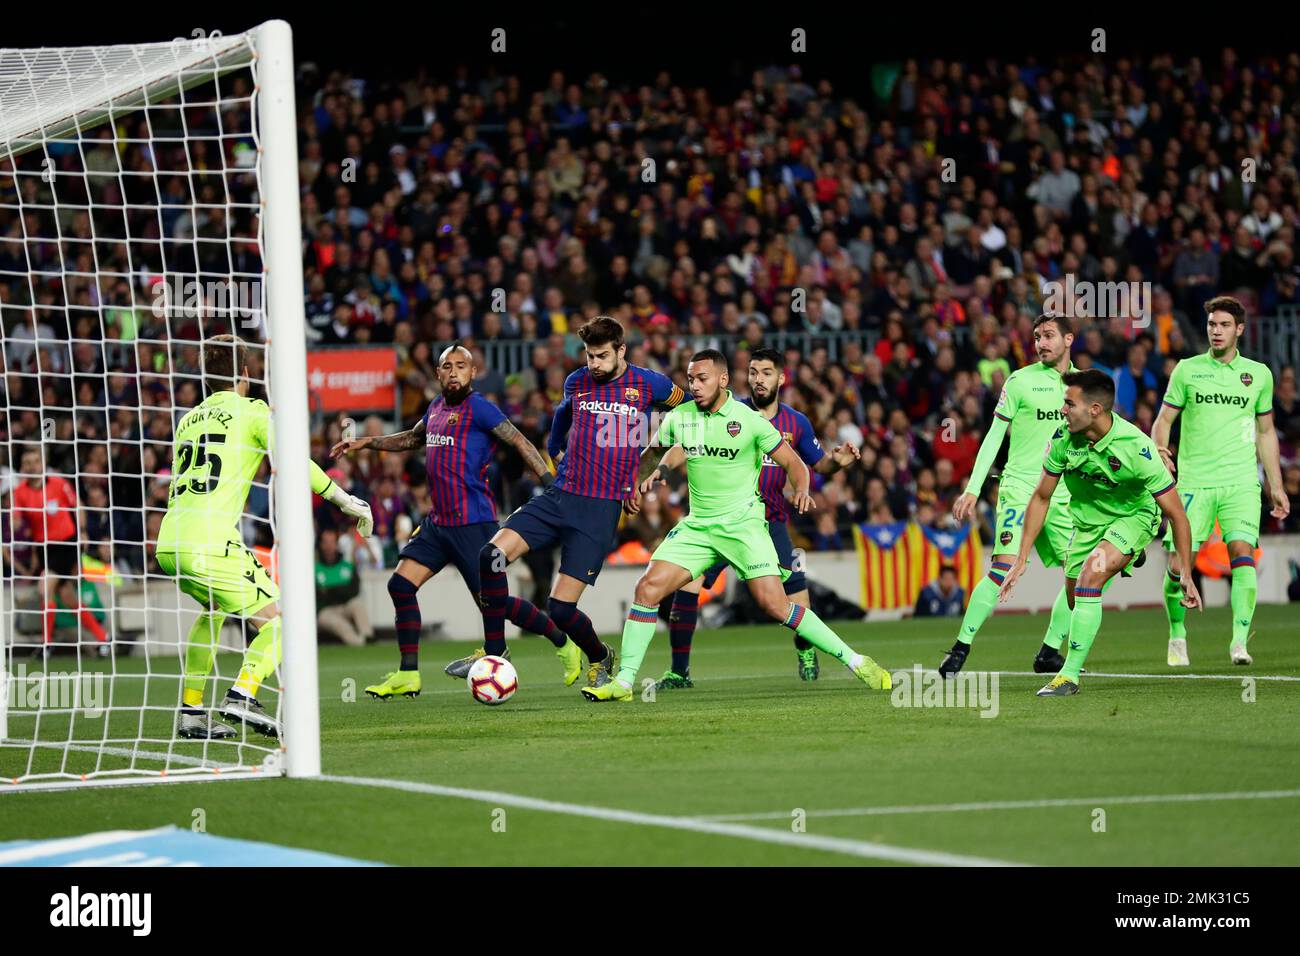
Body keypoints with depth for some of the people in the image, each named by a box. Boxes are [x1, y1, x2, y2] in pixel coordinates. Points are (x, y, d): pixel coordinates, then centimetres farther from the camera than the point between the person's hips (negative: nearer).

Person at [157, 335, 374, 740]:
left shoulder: (188, 419, 22)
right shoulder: (252, 411, 4)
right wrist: (347, 501, 1)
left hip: (167, 544, 7)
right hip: (210, 545, -7)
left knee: (213, 608, 33)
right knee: (278, 620, 1)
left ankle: (190, 711, 25)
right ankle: (243, 696, -23)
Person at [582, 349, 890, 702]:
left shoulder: (749, 420, -9)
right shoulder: (678, 418, 3)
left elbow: (792, 463, -2)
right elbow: (654, 451, 24)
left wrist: (801, 491, -21)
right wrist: (640, 480, 10)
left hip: (743, 523, -4)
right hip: (697, 524, 4)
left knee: (774, 603, -15)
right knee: (648, 588, -11)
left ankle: (856, 662, -5)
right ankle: (623, 682, -3)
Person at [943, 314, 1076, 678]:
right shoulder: (1021, 381, -1)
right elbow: (994, 436, 0)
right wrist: (972, 489, -5)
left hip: (1062, 495, 5)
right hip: (1019, 488, -5)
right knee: (1004, 566, -19)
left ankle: (1049, 652, 9)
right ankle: (961, 648, -14)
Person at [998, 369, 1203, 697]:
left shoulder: (1136, 448, -32)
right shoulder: (1064, 439, -19)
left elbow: (1175, 512, -23)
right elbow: (1041, 497, -4)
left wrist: (1186, 575, -23)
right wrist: (1021, 559, -6)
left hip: (1134, 516, -5)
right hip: (1087, 520, 5)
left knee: (1090, 577, -28)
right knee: (1075, 598, 10)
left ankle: (1070, 675, -23)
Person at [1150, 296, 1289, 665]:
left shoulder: (1258, 373, 11)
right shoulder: (1187, 370, 7)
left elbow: (1266, 431, 18)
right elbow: (1163, 420, 9)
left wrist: (1275, 485, 15)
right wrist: (1159, 452, -11)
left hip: (1241, 481, 0)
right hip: (1193, 479, 0)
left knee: (1242, 551, -19)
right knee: (1178, 563, -7)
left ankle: (1239, 641, -19)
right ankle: (1177, 635, 15)